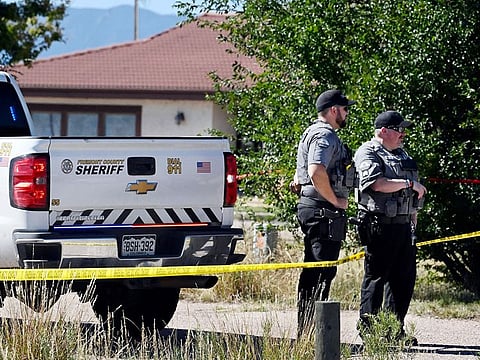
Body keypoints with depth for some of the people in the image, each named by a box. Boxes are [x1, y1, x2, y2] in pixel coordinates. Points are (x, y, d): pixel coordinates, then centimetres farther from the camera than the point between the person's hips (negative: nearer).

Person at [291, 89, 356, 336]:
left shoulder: (316, 133, 22)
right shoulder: (325, 135, -13)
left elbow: (299, 179, 30)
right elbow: (316, 172, -28)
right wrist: (336, 201, -18)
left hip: (310, 207, 11)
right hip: (324, 212, -11)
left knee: (312, 272, 13)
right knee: (322, 272, -11)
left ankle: (304, 330, 17)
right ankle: (311, 331, -14)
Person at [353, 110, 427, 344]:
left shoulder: (402, 155, 21)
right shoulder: (368, 153, -6)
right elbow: (376, 183, -23)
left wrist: (413, 223, 21)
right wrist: (409, 183, -18)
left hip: (403, 226, 8)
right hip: (380, 225, -8)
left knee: (404, 277, 8)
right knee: (376, 276, -5)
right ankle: (367, 328, 1)